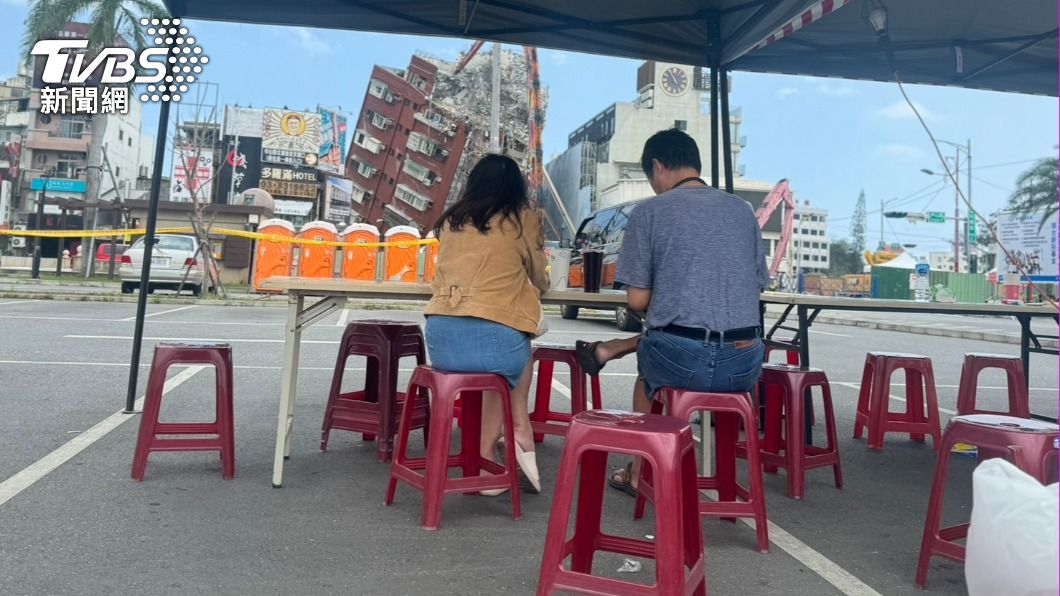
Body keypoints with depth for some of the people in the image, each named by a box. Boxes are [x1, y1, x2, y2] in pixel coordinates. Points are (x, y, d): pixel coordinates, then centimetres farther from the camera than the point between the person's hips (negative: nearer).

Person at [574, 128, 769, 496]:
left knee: (648, 368, 30)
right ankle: (609, 349, 46)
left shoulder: (649, 211, -1)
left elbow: (638, 301, -3)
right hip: (745, 365, 3)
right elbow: (755, 289, 17)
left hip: (680, 361, -3)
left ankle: (641, 472, 43)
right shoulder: (743, 210, 11)